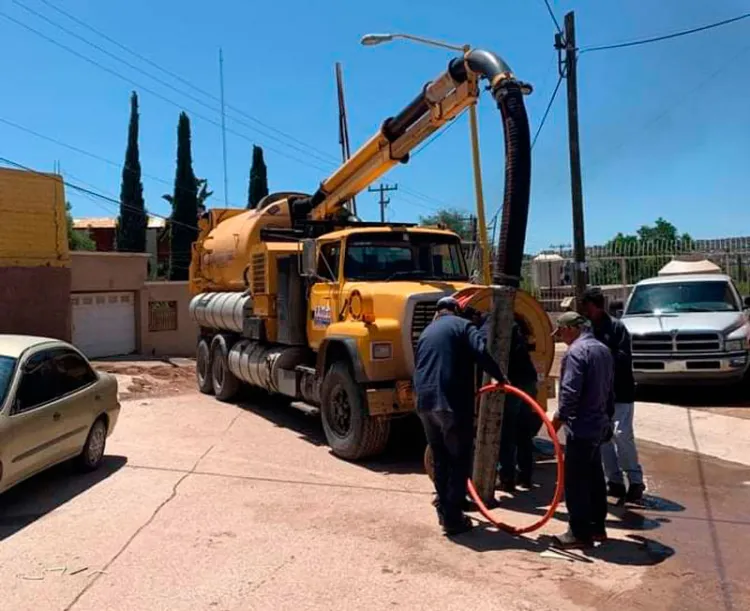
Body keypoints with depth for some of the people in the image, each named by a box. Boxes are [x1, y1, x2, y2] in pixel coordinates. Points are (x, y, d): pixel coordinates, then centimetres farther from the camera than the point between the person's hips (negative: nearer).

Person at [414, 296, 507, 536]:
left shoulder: (426, 332, 24)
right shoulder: (462, 325, 4)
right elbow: (481, 352, -13)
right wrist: (499, 376, -2)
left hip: (424, 403, 7)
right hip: (452, 402, -6)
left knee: (440, 458, 19)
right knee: (459, 460, 3)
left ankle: (443, 510, 27)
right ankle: (453, 518, 5)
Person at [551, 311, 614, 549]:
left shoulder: (576, 351, -18)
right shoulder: (603, 349, 12)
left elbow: (570, 393, -23)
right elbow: (610, 389, 19)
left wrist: (557, 420, -14)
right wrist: (607, 416, 27)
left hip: (580, 427, -10)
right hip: (598, 424, 10)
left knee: (575, 481, -2)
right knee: (594, 477, 17)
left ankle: (580, 532, 4)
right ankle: (597, 527, 26)